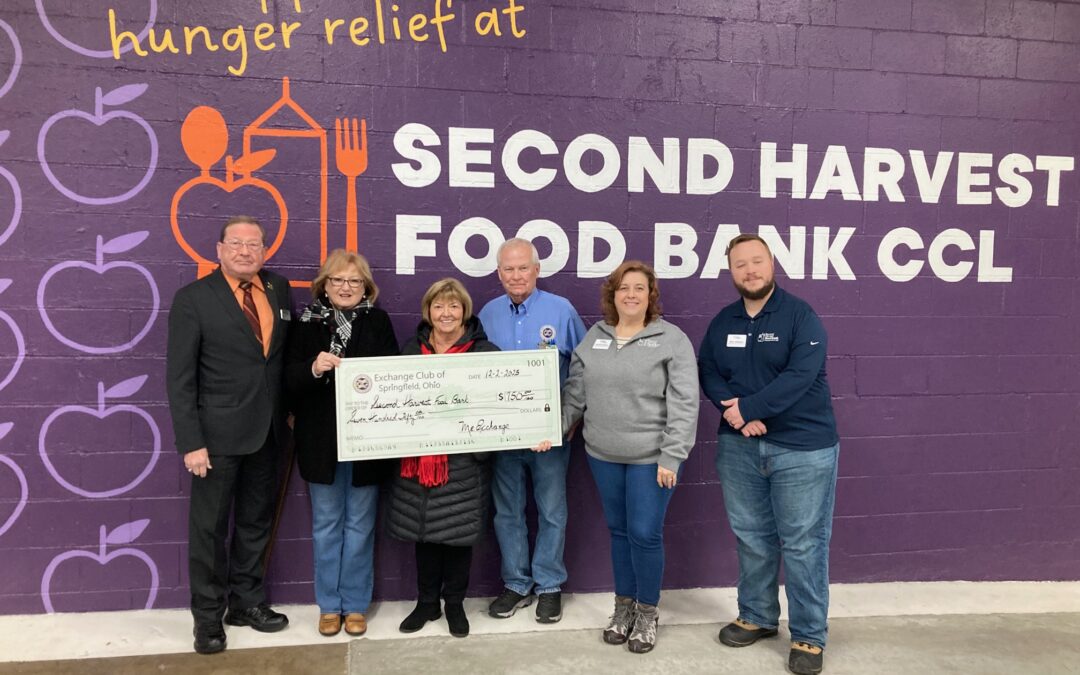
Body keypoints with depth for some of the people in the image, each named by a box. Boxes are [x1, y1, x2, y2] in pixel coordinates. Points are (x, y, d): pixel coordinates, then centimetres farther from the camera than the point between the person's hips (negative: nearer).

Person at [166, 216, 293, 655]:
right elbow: (179, 377, -11)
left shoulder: (280, 290, 4)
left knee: (256, 522, 17)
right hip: (218, 434, -4)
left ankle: (247, 602, 33)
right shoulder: (193, 298, -9)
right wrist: (191, 442, -15)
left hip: (267, 432, 5)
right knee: (210, 528, 8)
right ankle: (208, 615, 24)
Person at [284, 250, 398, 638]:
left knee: (359, 525, 10)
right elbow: (289, 379, -5)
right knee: (326, 525, 12)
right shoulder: (307, 322, 1)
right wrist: (313, 368, -23)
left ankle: (356, 604, 23)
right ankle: (329, 604, 25)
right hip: (322, 440, 0)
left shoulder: (378, 322, 2)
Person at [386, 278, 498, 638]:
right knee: (424, 531, 12)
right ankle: (426, 602, 29)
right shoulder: (411, 348, 8)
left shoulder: (484, 350, -3)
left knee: (459, 532, 6)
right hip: (419, 457, 3)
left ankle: (455, 603, 26)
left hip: (464, 458, -3)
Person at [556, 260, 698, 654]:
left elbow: (683, 404, -12)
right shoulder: (594, 338, 8)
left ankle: (647, 612, 22)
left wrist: (671, 456, -17)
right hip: (603, 454, 4)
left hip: (651, 456, -4)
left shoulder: (672, 340, -8)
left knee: (645, 534, 1)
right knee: (618, 531, 14)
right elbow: (575, 393, 12)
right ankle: (624, 606, 31)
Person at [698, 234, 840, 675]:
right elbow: (708, 373, 6)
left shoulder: (800, 315, -7)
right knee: (751, 538, 14)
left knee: (803, 544, 1)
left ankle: (809, 637, 14)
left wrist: (747, 408, -19)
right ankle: (756, 617, 31)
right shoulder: (722, 322, 9)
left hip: (802, 447, -5)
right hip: (738, 447, 5)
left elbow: (801, 375, -18)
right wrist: (734, 410, -13)